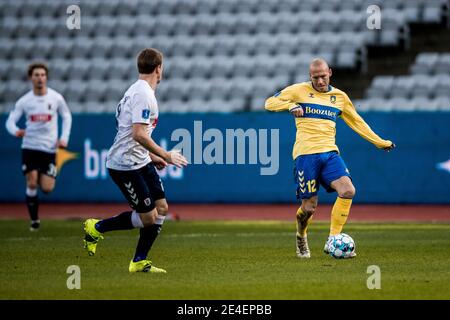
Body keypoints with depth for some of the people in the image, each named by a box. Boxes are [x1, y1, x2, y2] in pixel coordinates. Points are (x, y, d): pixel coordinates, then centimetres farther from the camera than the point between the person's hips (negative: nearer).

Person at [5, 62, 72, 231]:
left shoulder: (56, 98, -2)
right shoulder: (24, 101, -2)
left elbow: (67, 117, 13)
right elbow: (10, 121, 1)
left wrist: (64, 138, 1)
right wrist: (15, 130, -23)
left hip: (49, 148, 0)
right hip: (30, 147, 0)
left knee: (47, 188, -6)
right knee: (31, 184, -10)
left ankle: (44, 177, 32)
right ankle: (34, 220, 5)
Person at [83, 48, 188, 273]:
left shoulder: (138, 91, 14)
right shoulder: (143, 94, -18)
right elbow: (138, 134, -26)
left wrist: (152, 156, 23)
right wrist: (166, 155, -19)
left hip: (141, 162, 10)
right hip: (125, 165, -10)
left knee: (161, 208, 6)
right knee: (148, 216, -7)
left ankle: (139, 262, 13)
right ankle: (97, 228, 11)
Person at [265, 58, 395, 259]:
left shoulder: (340, 97, 16)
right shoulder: (299, 90, 5)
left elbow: (357, 122, 26)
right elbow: (270, 103, 5)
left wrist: (380, 142, 25)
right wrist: (290, 105, -13)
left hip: (330, 152, 3)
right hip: (306, 153, -3)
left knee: (348, 191, -20)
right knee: (309, 206, -4)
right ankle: (301, 238, 28)